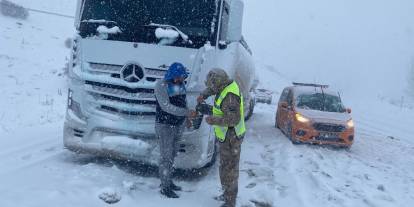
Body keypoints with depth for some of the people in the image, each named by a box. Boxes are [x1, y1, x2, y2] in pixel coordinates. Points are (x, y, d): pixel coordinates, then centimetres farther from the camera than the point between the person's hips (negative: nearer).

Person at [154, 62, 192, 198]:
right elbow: (166, 107, -27)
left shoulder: (181, 84, 3)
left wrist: (186, 118, 11)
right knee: (166, 156, 0)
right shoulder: (161, 85, -19)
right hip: (165, 126, -7)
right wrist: (187, 112, -30)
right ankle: (165, 187, 11)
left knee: (172, 154, 17)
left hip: (178, 125, 7)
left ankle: (168, 181, 31)